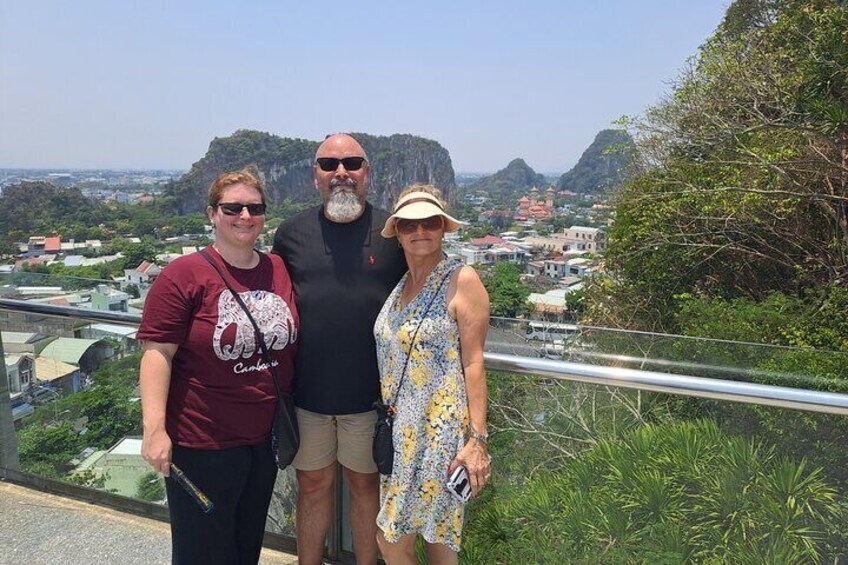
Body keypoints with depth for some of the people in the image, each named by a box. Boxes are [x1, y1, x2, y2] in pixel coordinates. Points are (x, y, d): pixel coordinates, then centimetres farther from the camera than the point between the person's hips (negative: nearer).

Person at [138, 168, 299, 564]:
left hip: (265, 438, 5)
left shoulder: (280, 270, 2)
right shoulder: (184, 275, -13)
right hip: (202, 443, -5)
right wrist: (155, 428, -20)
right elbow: (158, 353, -15)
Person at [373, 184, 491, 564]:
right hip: (401, 428, 6)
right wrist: (388, 419, 13)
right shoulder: (400, 285, 10)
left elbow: (473, 363, -13)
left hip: (441, 429, -6)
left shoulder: (462, 281, -10)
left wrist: (477, 438, -16)